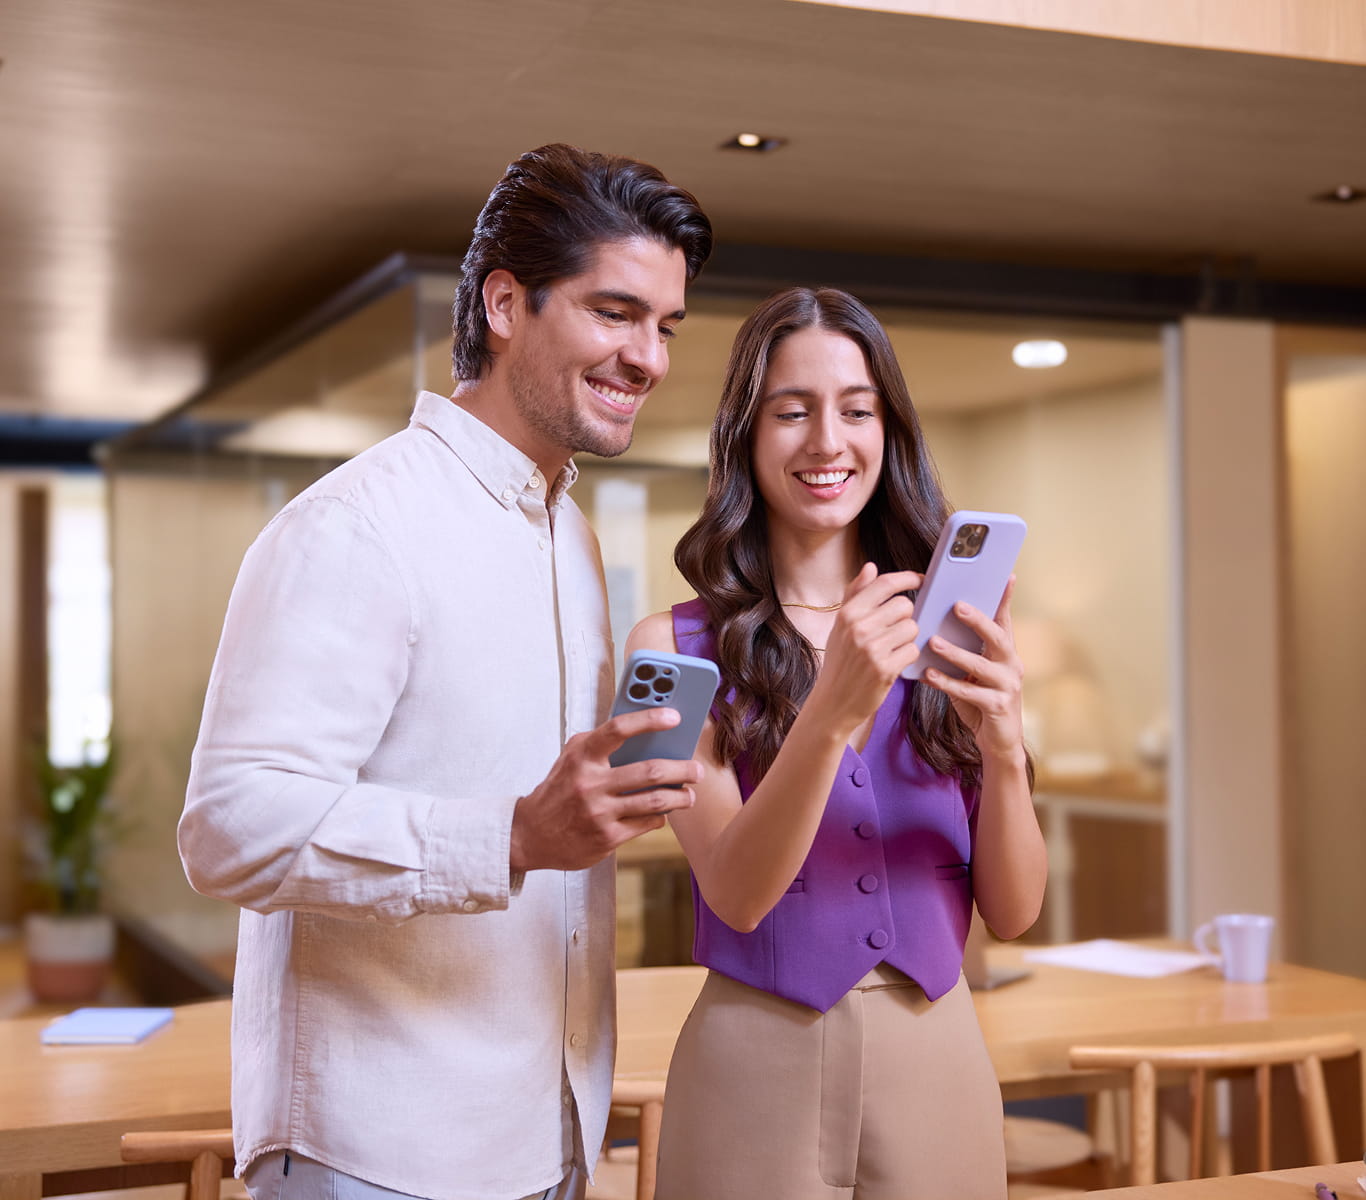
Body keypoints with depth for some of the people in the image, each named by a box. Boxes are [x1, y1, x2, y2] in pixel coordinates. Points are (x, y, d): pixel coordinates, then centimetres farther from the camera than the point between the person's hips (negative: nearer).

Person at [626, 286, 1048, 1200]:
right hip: (758, 1065, -2)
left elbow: (1013, 912, -2)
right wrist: (833, 713, -29)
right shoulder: (675, 648, -5)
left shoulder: (945, 635, 1)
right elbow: (735, 894, -15)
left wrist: (1001, 745, -20)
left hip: (939, 1060, 2)